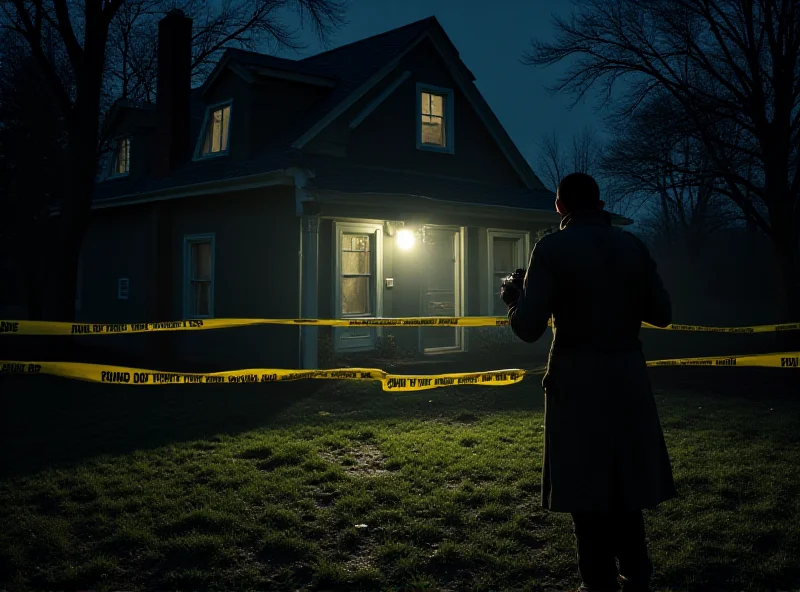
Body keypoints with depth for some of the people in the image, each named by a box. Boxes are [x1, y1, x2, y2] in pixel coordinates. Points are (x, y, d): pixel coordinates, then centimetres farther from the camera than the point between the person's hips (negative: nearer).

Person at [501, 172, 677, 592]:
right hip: (628, 378, 4)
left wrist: (513, 296, 7)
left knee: (586, 489, 8)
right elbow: (661, 314, 7)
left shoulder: (553, 249, -10)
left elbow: (528, 328, -14)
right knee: (625, 482, 18)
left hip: (578, 382, -4)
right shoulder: (633, 246, 3)